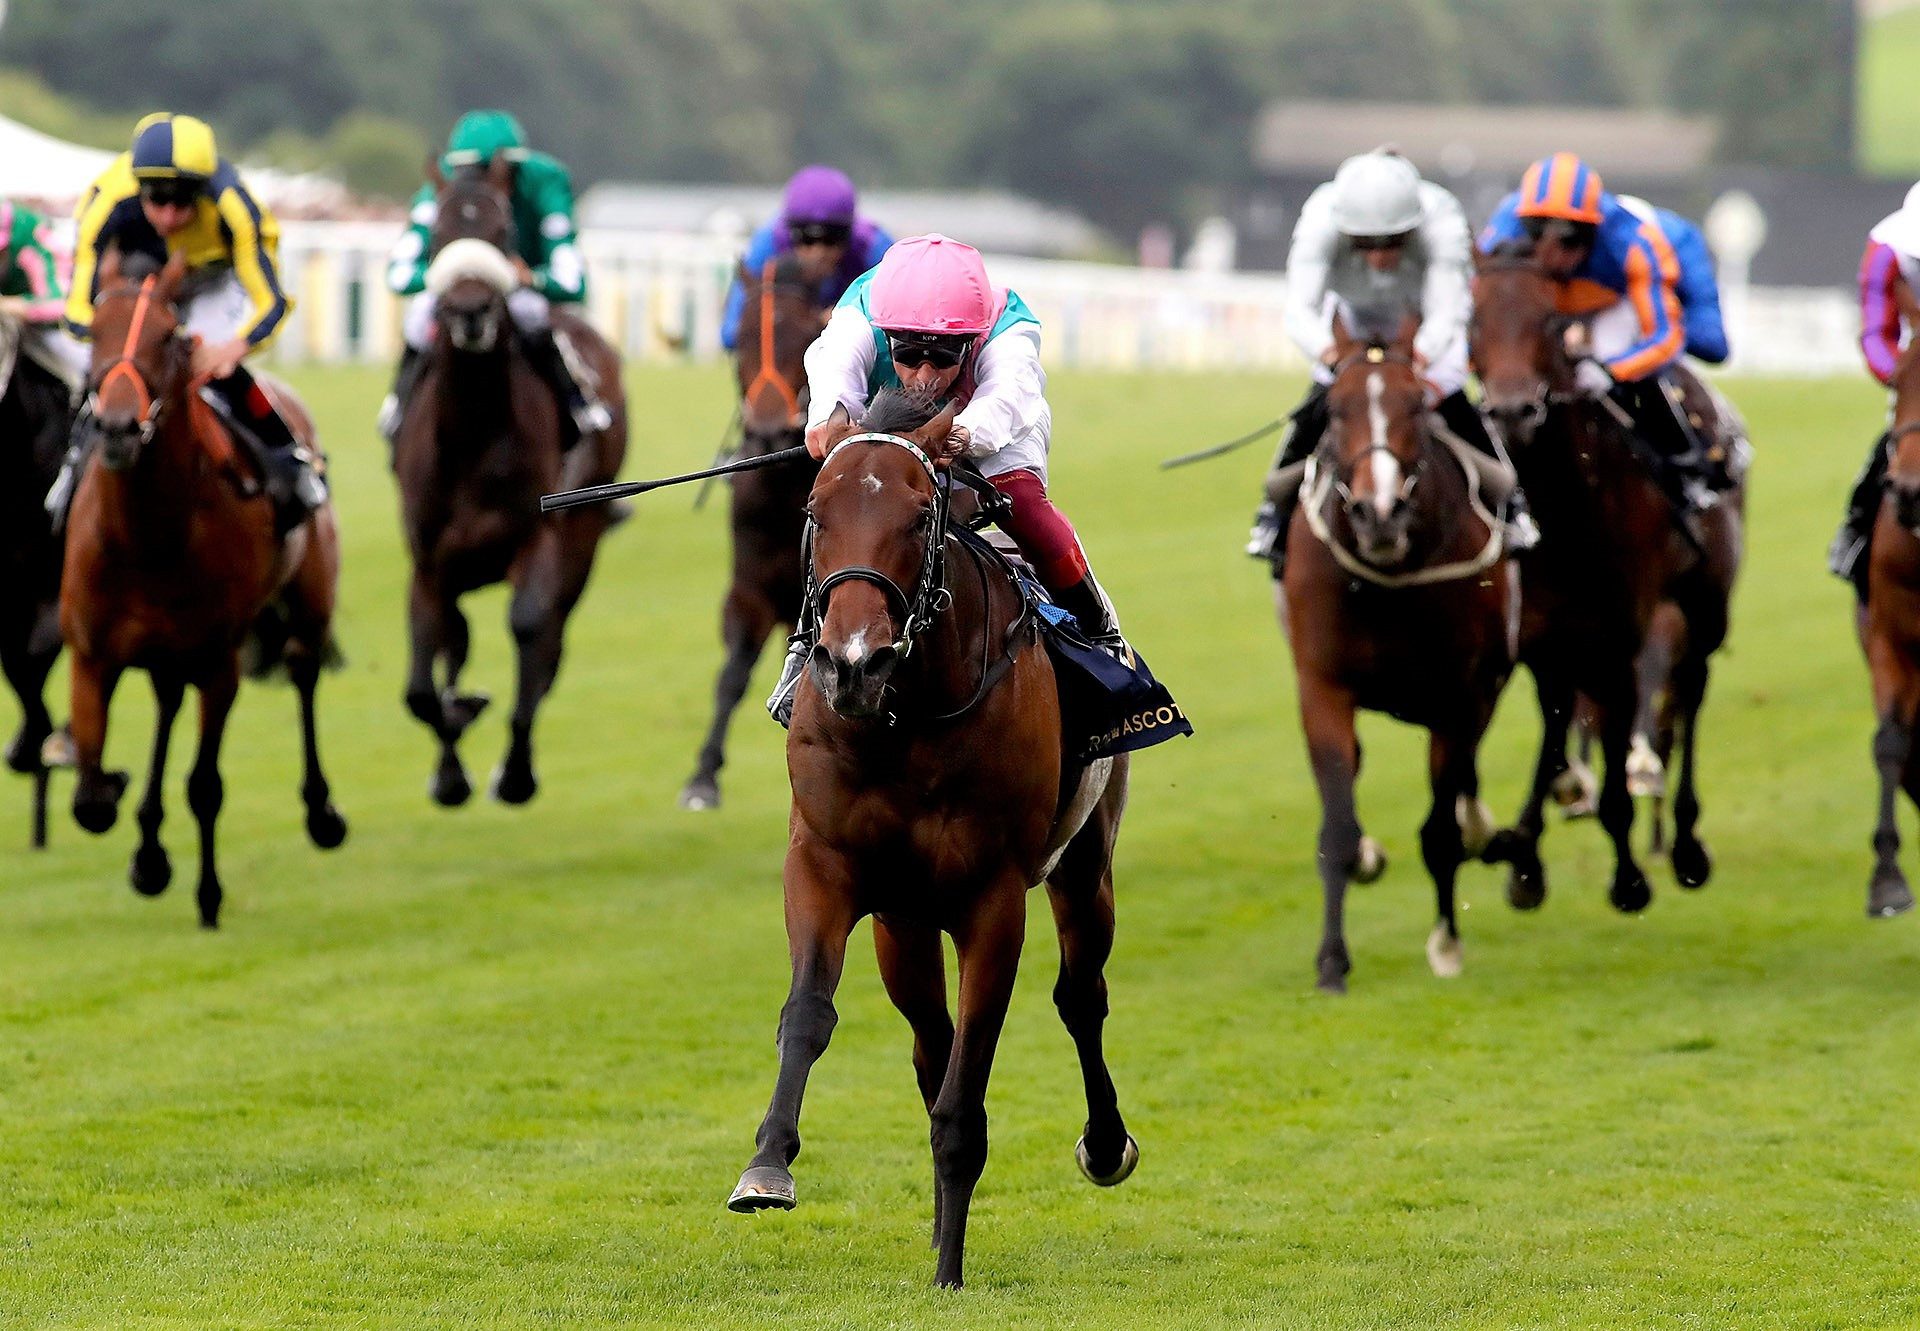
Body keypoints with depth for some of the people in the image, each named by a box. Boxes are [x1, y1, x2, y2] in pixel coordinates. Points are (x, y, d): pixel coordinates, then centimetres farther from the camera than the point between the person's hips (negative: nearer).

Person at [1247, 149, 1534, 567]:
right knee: (1324, 401, -14)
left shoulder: (1442, 222, -42)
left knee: (1450, 402, -13)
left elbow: (1445, 314, -46)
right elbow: (1299, 311, -44)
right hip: (1356, 313, 1)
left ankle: (1508, 503, 8)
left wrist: (1421, 358, -67)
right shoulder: (1319, 221, -40)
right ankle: (1278, 509, 4)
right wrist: (1329, 354, -65)